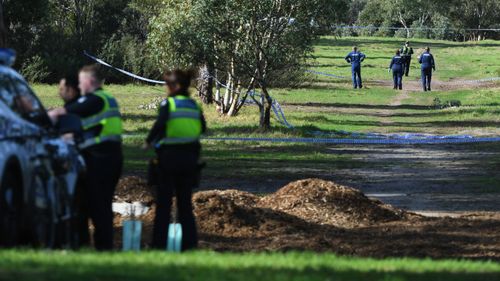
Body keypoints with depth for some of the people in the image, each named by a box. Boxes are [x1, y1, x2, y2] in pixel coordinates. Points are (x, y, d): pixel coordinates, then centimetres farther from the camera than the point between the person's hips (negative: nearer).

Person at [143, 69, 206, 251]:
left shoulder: (168, 103, -11)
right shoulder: (194, 105, 5)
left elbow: (159, 125, -23)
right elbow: (202, 128, 11)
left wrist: (148, 142, -11)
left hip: (170, 156, -5)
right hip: (190, 157, 5)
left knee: (163, 201, 3)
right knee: (185, 201, 12)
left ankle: (160, 242, 3)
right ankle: (190, 241, 7)